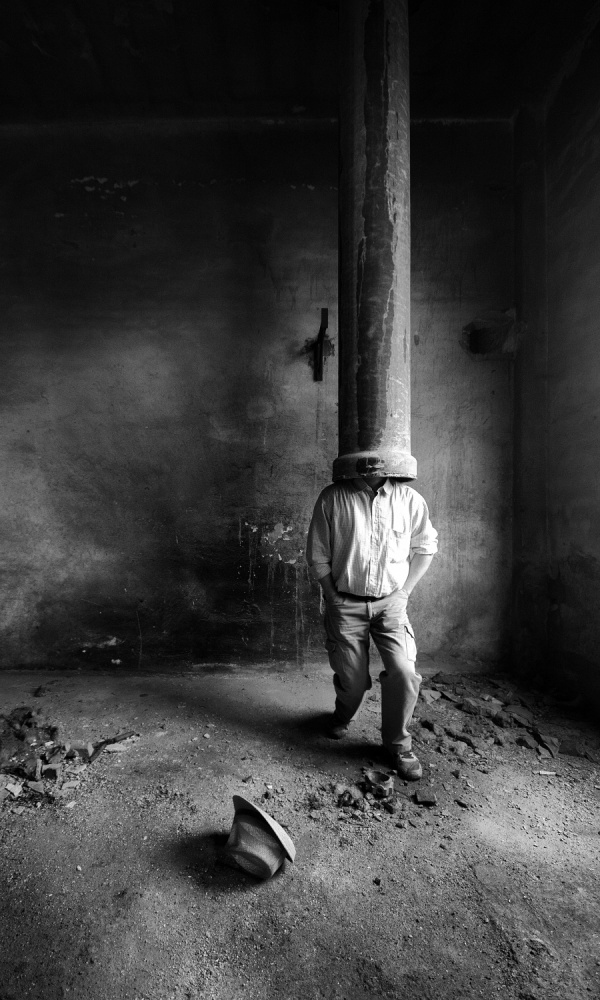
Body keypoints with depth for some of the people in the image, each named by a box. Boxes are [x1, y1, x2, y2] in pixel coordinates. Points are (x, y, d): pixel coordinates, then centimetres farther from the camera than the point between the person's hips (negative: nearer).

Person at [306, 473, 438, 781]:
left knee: (404, 673, -11)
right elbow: (317, 556, -3)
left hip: (391, 603, 1)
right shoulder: (332, 498, -9)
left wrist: (405, 590, 2)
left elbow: (425, 547, 8)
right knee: (353, 681, 6)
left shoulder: (410, 499, -5)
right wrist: (334, 597, -4)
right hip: (346, 604, -1)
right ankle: (342, 716, 44)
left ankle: (398, 743, 18)